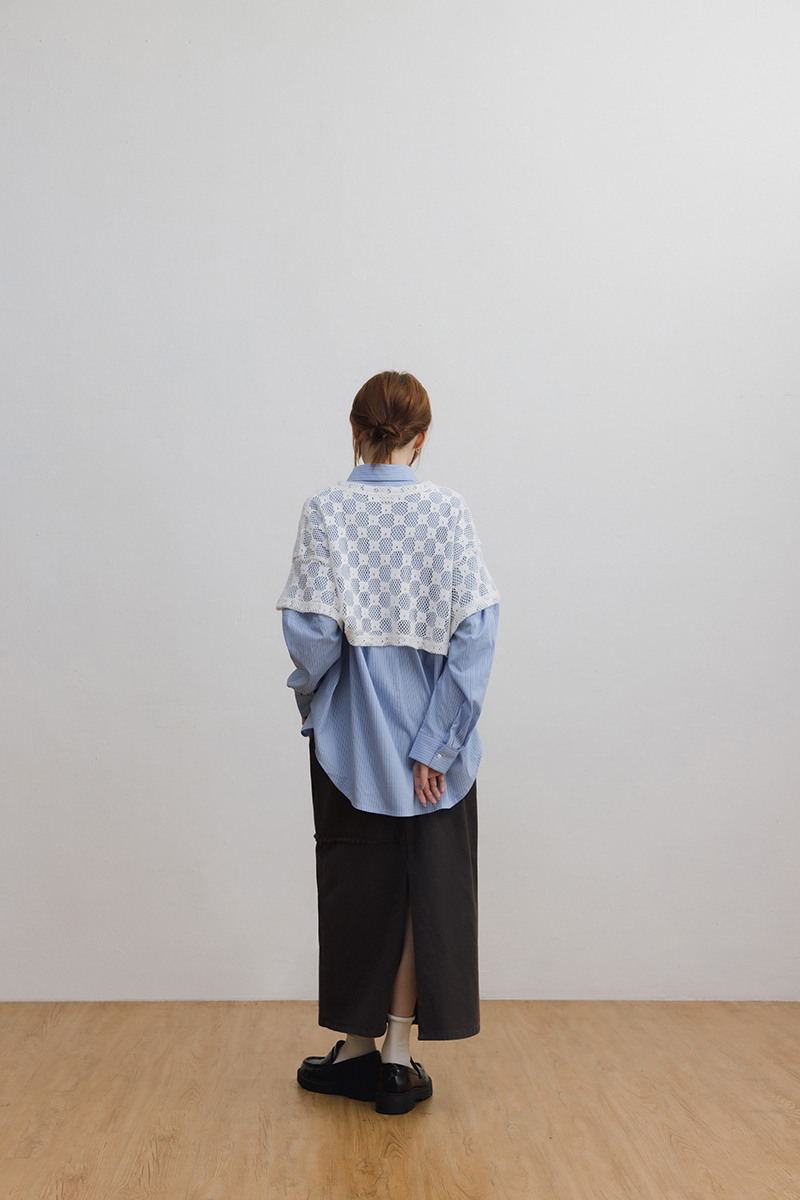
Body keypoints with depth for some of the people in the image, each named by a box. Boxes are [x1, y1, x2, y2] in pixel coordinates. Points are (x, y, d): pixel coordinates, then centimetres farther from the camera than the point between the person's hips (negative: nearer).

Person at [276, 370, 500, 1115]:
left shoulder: (324, 512, -8)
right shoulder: (449, 511, -5)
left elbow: (312, 629, -13)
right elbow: (475, 630, -11)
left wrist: (311, 701, 6)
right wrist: (436, 742, -9)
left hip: (350, 733, 0)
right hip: (433, 732, 1)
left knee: (356, 885, 14)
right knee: (425, 885, 12)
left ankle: (359, 1047, 27)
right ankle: (398, 1057, 18)